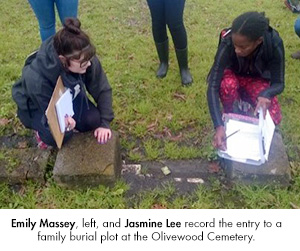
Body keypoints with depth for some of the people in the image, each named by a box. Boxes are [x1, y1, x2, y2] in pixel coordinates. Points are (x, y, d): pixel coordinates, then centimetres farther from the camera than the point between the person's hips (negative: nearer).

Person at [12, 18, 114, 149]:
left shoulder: (85, 59, -30)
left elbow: (102, 89, -17)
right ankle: (43, 131, 6)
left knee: (93, 120, -18)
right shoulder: (37, 79, -41)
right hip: (40, 107, -4)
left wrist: (104, 122, -19)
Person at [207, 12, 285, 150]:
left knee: (273, 117, -20)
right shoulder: (227, 43, -35)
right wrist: (218, 125, -46)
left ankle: (244, 99, 9)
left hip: (257, 79, 1)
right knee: (228, 85, -37)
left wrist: (266, 94, -47)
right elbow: (213, 85, -37)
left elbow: (279, 83, -22)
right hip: (232, 75, -1)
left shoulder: (274, 44, -32)